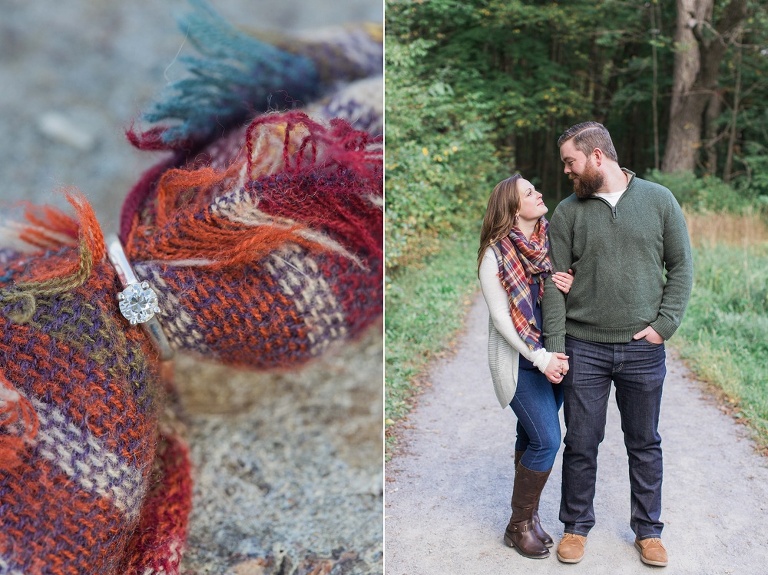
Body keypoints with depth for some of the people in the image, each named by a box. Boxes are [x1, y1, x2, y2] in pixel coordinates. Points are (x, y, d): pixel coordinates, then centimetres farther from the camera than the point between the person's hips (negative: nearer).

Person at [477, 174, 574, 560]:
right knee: (547, 440, -8)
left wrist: (570, 288, -13)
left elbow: (569, 288, 11)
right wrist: (540, 358, -17)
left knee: (531, 437, 12)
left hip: (554, 355, 5)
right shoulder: (495, 253, -12)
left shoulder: (553, 241, 2)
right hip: (520, 359, -5)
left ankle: (526, 515, 26)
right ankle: (520, 525, 9)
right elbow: (500, 317, -12)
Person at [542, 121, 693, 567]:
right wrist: (555, 347, -7)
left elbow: (681, 266, 3)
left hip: (644, 350, 0)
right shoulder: (568, 212, 1)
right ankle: (577, 526, 28)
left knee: (645, 445, 13)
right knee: (581, 443, 9)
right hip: (584, 348, 0)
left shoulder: (659, 200, 1)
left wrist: (665, 325, -7)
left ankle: (648, 530, 31)